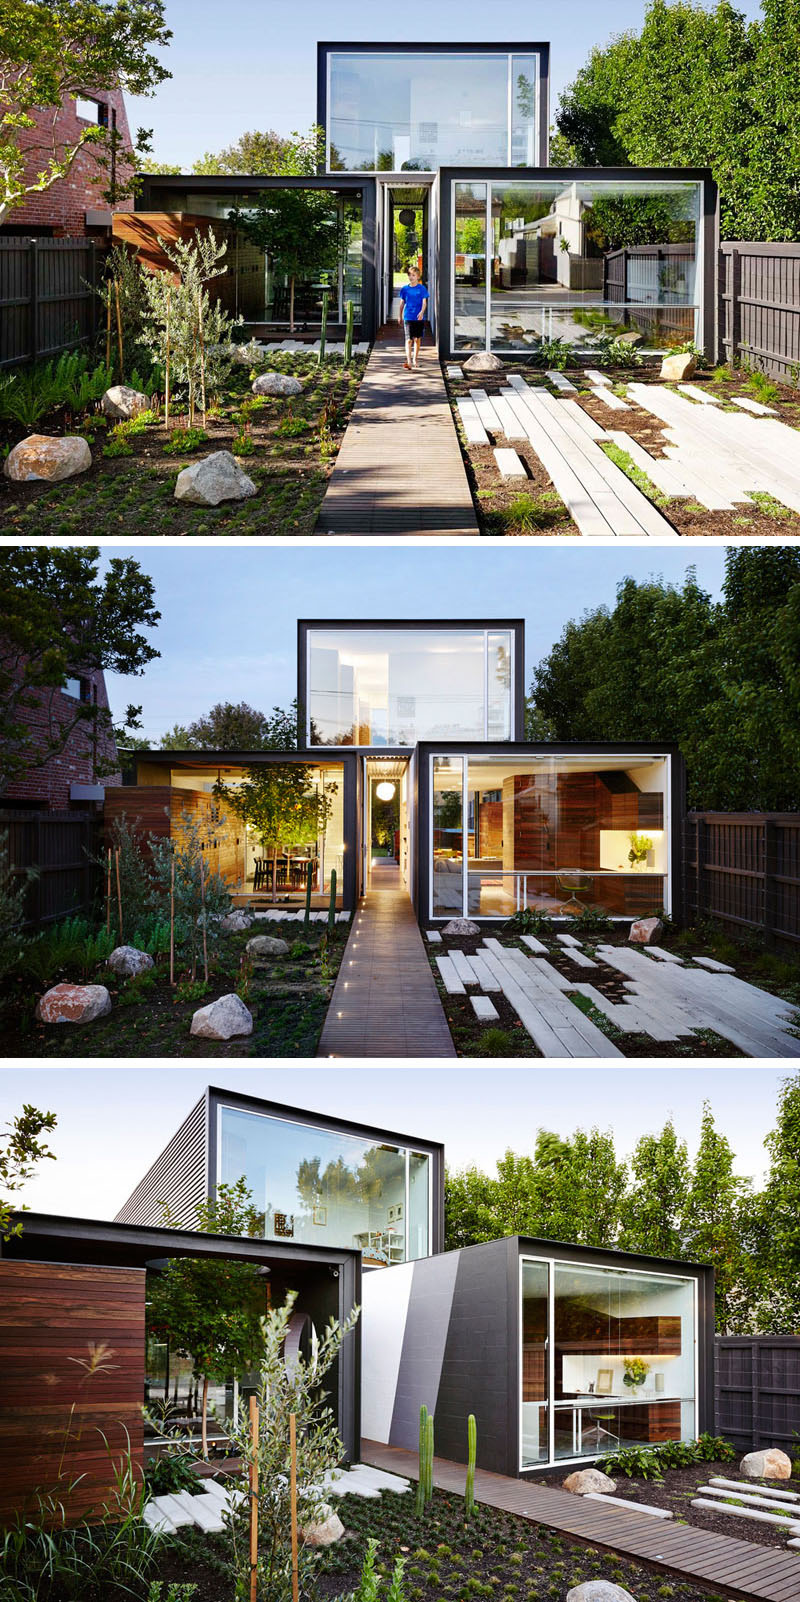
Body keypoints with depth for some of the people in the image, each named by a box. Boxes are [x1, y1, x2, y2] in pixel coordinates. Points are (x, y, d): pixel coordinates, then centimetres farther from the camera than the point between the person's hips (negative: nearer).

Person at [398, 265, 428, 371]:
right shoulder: (405, 289, 4)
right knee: (409, 340, -9)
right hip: (408, 317, 0)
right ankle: (408, 361, -15)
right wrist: (400, 316, 18)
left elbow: (424, 302, -6)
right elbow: (402, 303, 14)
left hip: (419, 318, 0)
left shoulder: (422, 288, -1)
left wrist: (422, 312, -24)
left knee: (417, 339, 10)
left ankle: (415, 360, 23)